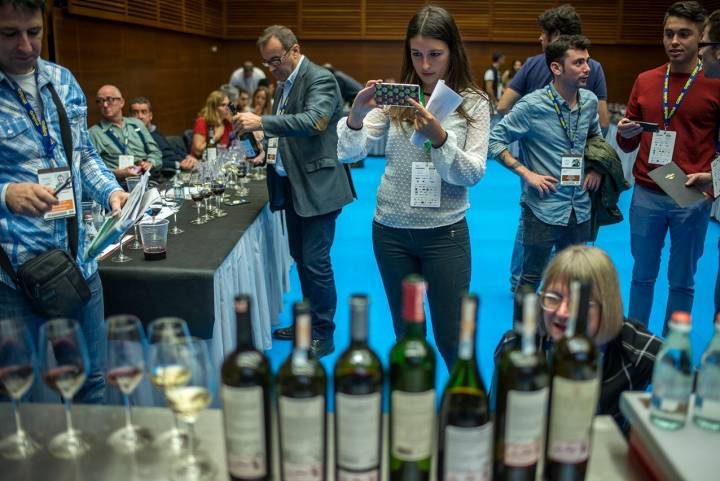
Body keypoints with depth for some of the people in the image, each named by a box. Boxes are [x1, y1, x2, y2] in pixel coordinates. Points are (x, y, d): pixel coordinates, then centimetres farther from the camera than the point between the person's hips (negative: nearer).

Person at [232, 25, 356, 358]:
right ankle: (308, 322, 30)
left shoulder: (320, 80, -12)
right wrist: (271, 152, 5)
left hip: (317, 186, -9)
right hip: (290, 186, 9)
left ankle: (323, 335, 10)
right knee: (300, 257, 16)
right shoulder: (284, 85, 15)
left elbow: (313, 121, -29)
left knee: (315, 261, -5)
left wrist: (261, 123, -32)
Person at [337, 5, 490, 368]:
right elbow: (349, 154, -8)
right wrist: (356, 115, -29)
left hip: (444, 233, -2)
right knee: (405, 334, 17)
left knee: (451, 339, 6)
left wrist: (438, 137, -27)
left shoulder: (472, 102, -4)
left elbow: (474, 174, -11)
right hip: (391, 231, 2)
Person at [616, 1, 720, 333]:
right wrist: (625, 134, -10)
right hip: (646, 195, 2)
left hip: (692, 199, -2)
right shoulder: (645, 81, 6)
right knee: (642, 274, 11)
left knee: (682, 280, 10)